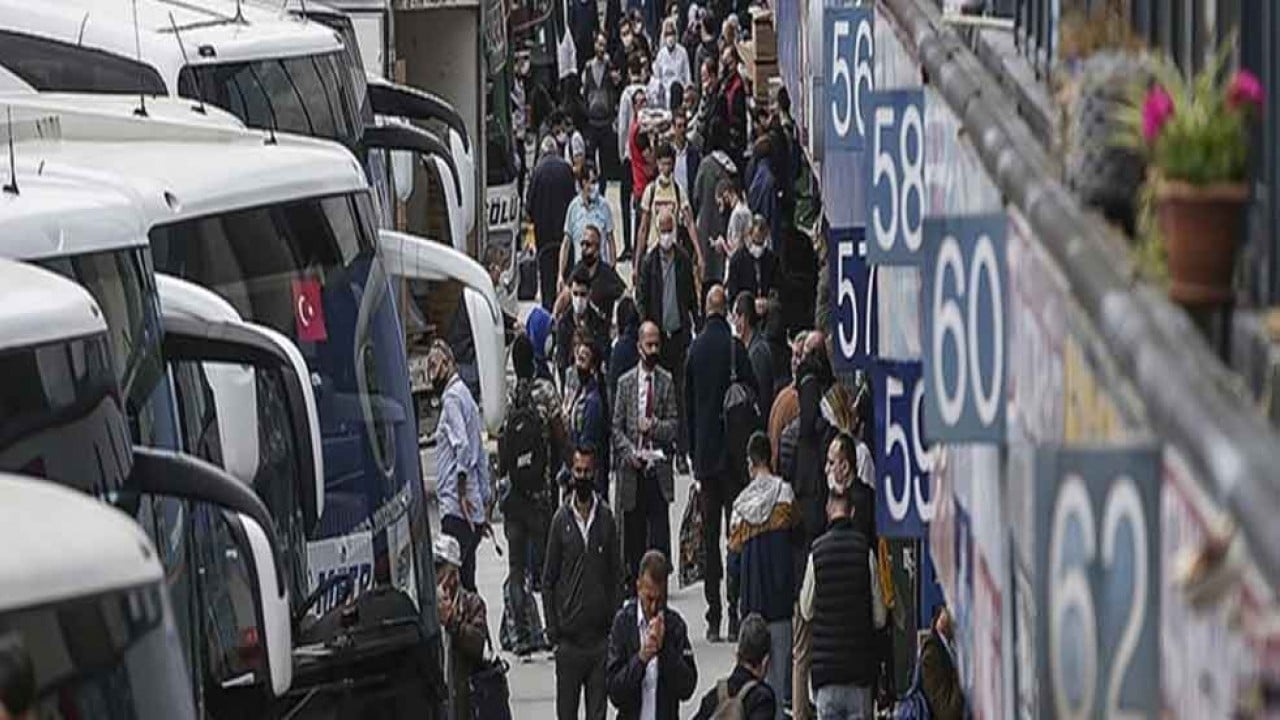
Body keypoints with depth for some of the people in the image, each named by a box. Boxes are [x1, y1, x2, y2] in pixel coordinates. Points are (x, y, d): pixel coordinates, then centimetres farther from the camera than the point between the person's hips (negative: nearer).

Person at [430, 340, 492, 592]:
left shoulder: (453, 397, -6)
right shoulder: (466, 396, 23)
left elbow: (463, 445, -20)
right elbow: (482, 457, 25)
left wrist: (461, 493, -18)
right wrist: (486, 502, 26)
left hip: (456, 511, -10)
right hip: (474, 512, 10)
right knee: (467, 583, 8)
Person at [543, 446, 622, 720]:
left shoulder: (605, 518, 3)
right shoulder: (561, 520, 0)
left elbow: (616, 575, 8)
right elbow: (548, 581, 4)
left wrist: (614, 622, 1)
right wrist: (552, 628, -2)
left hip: (601, 634, 1)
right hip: (569, 635, -1)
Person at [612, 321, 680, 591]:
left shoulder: (667, 382, 5)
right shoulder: (625, 382, 7)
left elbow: (674, 424, 4)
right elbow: (616, 427, 6)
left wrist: (654, 426, -13)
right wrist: (629, 453, -8)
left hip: (658, 468, -1)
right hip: (632, 468, 1)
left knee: (659, 531, -7)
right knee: (633, 533, 4)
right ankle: (633, 582, 10)